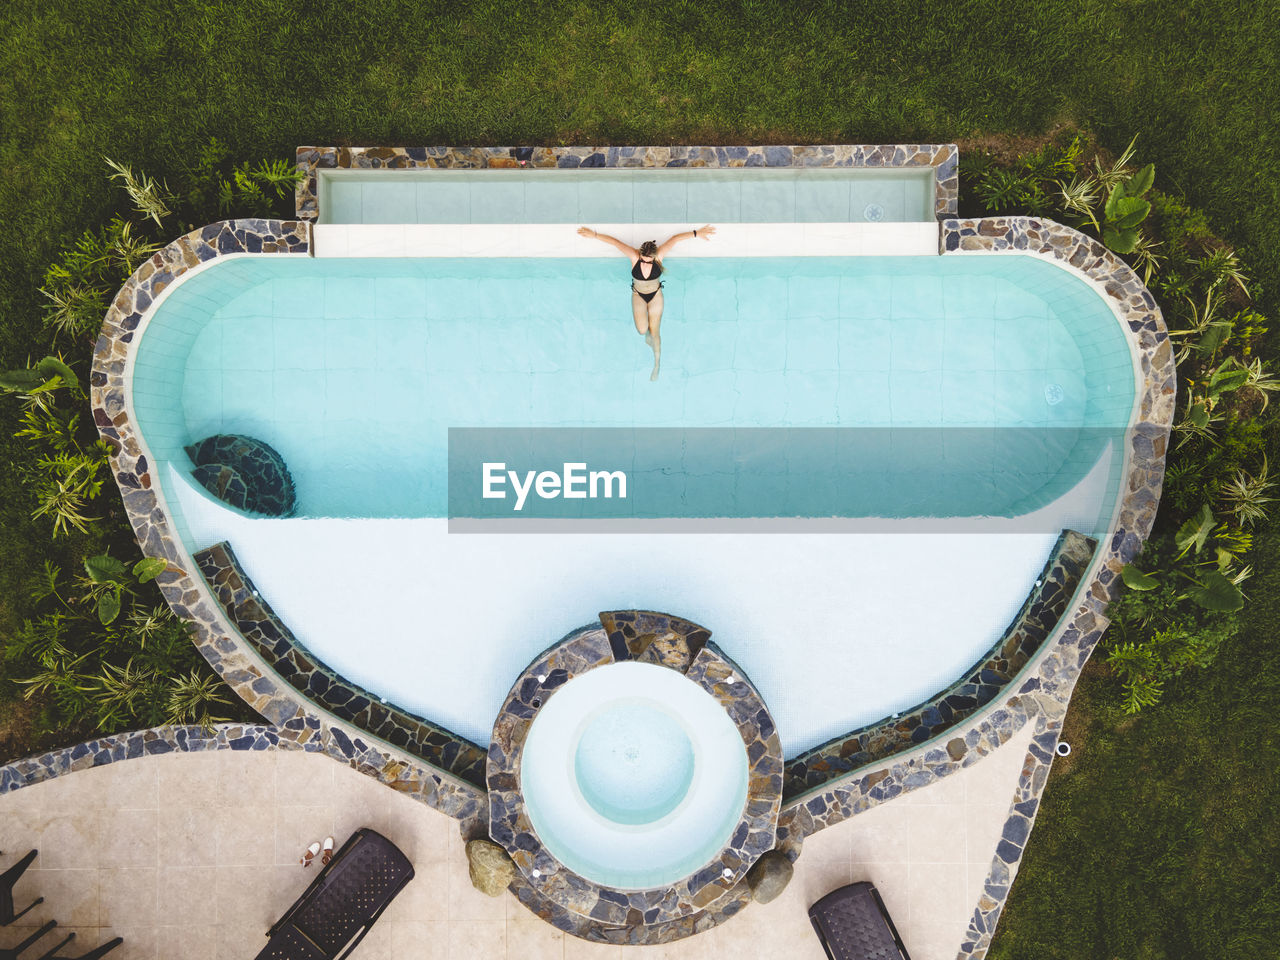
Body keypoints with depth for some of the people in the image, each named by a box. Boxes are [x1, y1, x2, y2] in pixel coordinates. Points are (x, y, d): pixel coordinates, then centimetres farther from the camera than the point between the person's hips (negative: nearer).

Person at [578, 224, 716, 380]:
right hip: (638, 296, 0)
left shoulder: (658, 255, -26)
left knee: (655, 332, 8)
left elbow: (675, 239, -20)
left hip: (655, 296, 0)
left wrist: (697, 233, -18)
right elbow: (615, 242, -23)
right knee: (642, 330, -15)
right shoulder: (634, 256, -27)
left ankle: (657, 363, 29)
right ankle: (647, 333, 25)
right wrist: (595, 235, -23)